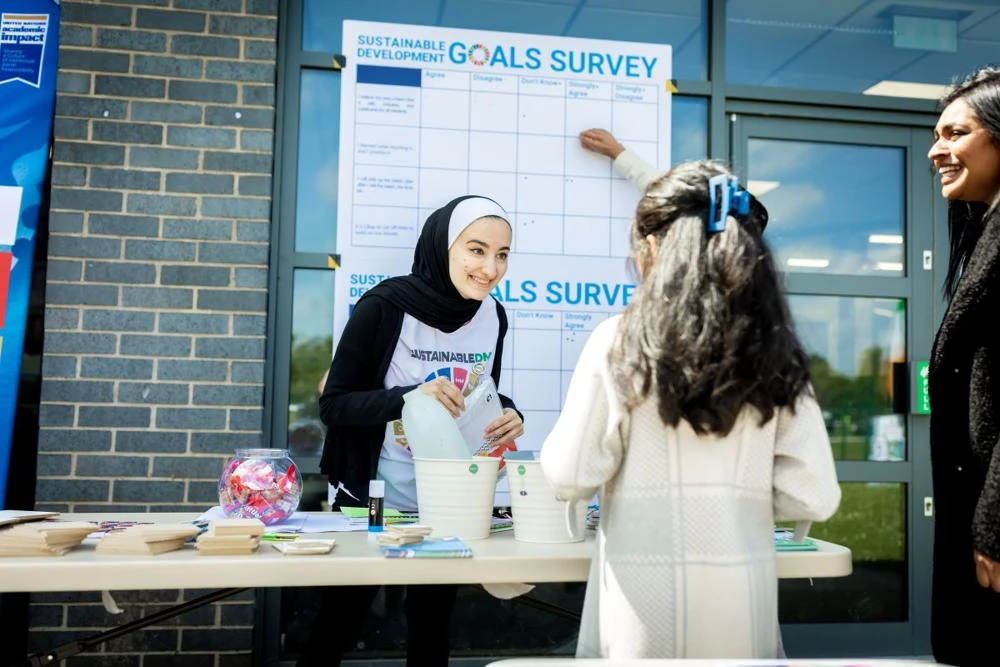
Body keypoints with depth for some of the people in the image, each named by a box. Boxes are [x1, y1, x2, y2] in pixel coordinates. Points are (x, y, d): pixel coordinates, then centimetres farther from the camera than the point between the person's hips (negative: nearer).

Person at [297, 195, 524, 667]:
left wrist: (508, 416, -13)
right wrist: (411, 395, -32)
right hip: (373, 498, -4)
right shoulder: (384, 307, -21)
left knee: (433, 618, 19)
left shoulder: (492, 316, -6)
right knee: (343, 615, 12)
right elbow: (333, 404, -17)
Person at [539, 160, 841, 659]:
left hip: (645, 601, -2)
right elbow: (814, 496, 0)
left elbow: (571, 476, -5)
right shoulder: (776, 354, -1)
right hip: (742, 598, 3)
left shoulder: (620, 340, -8)